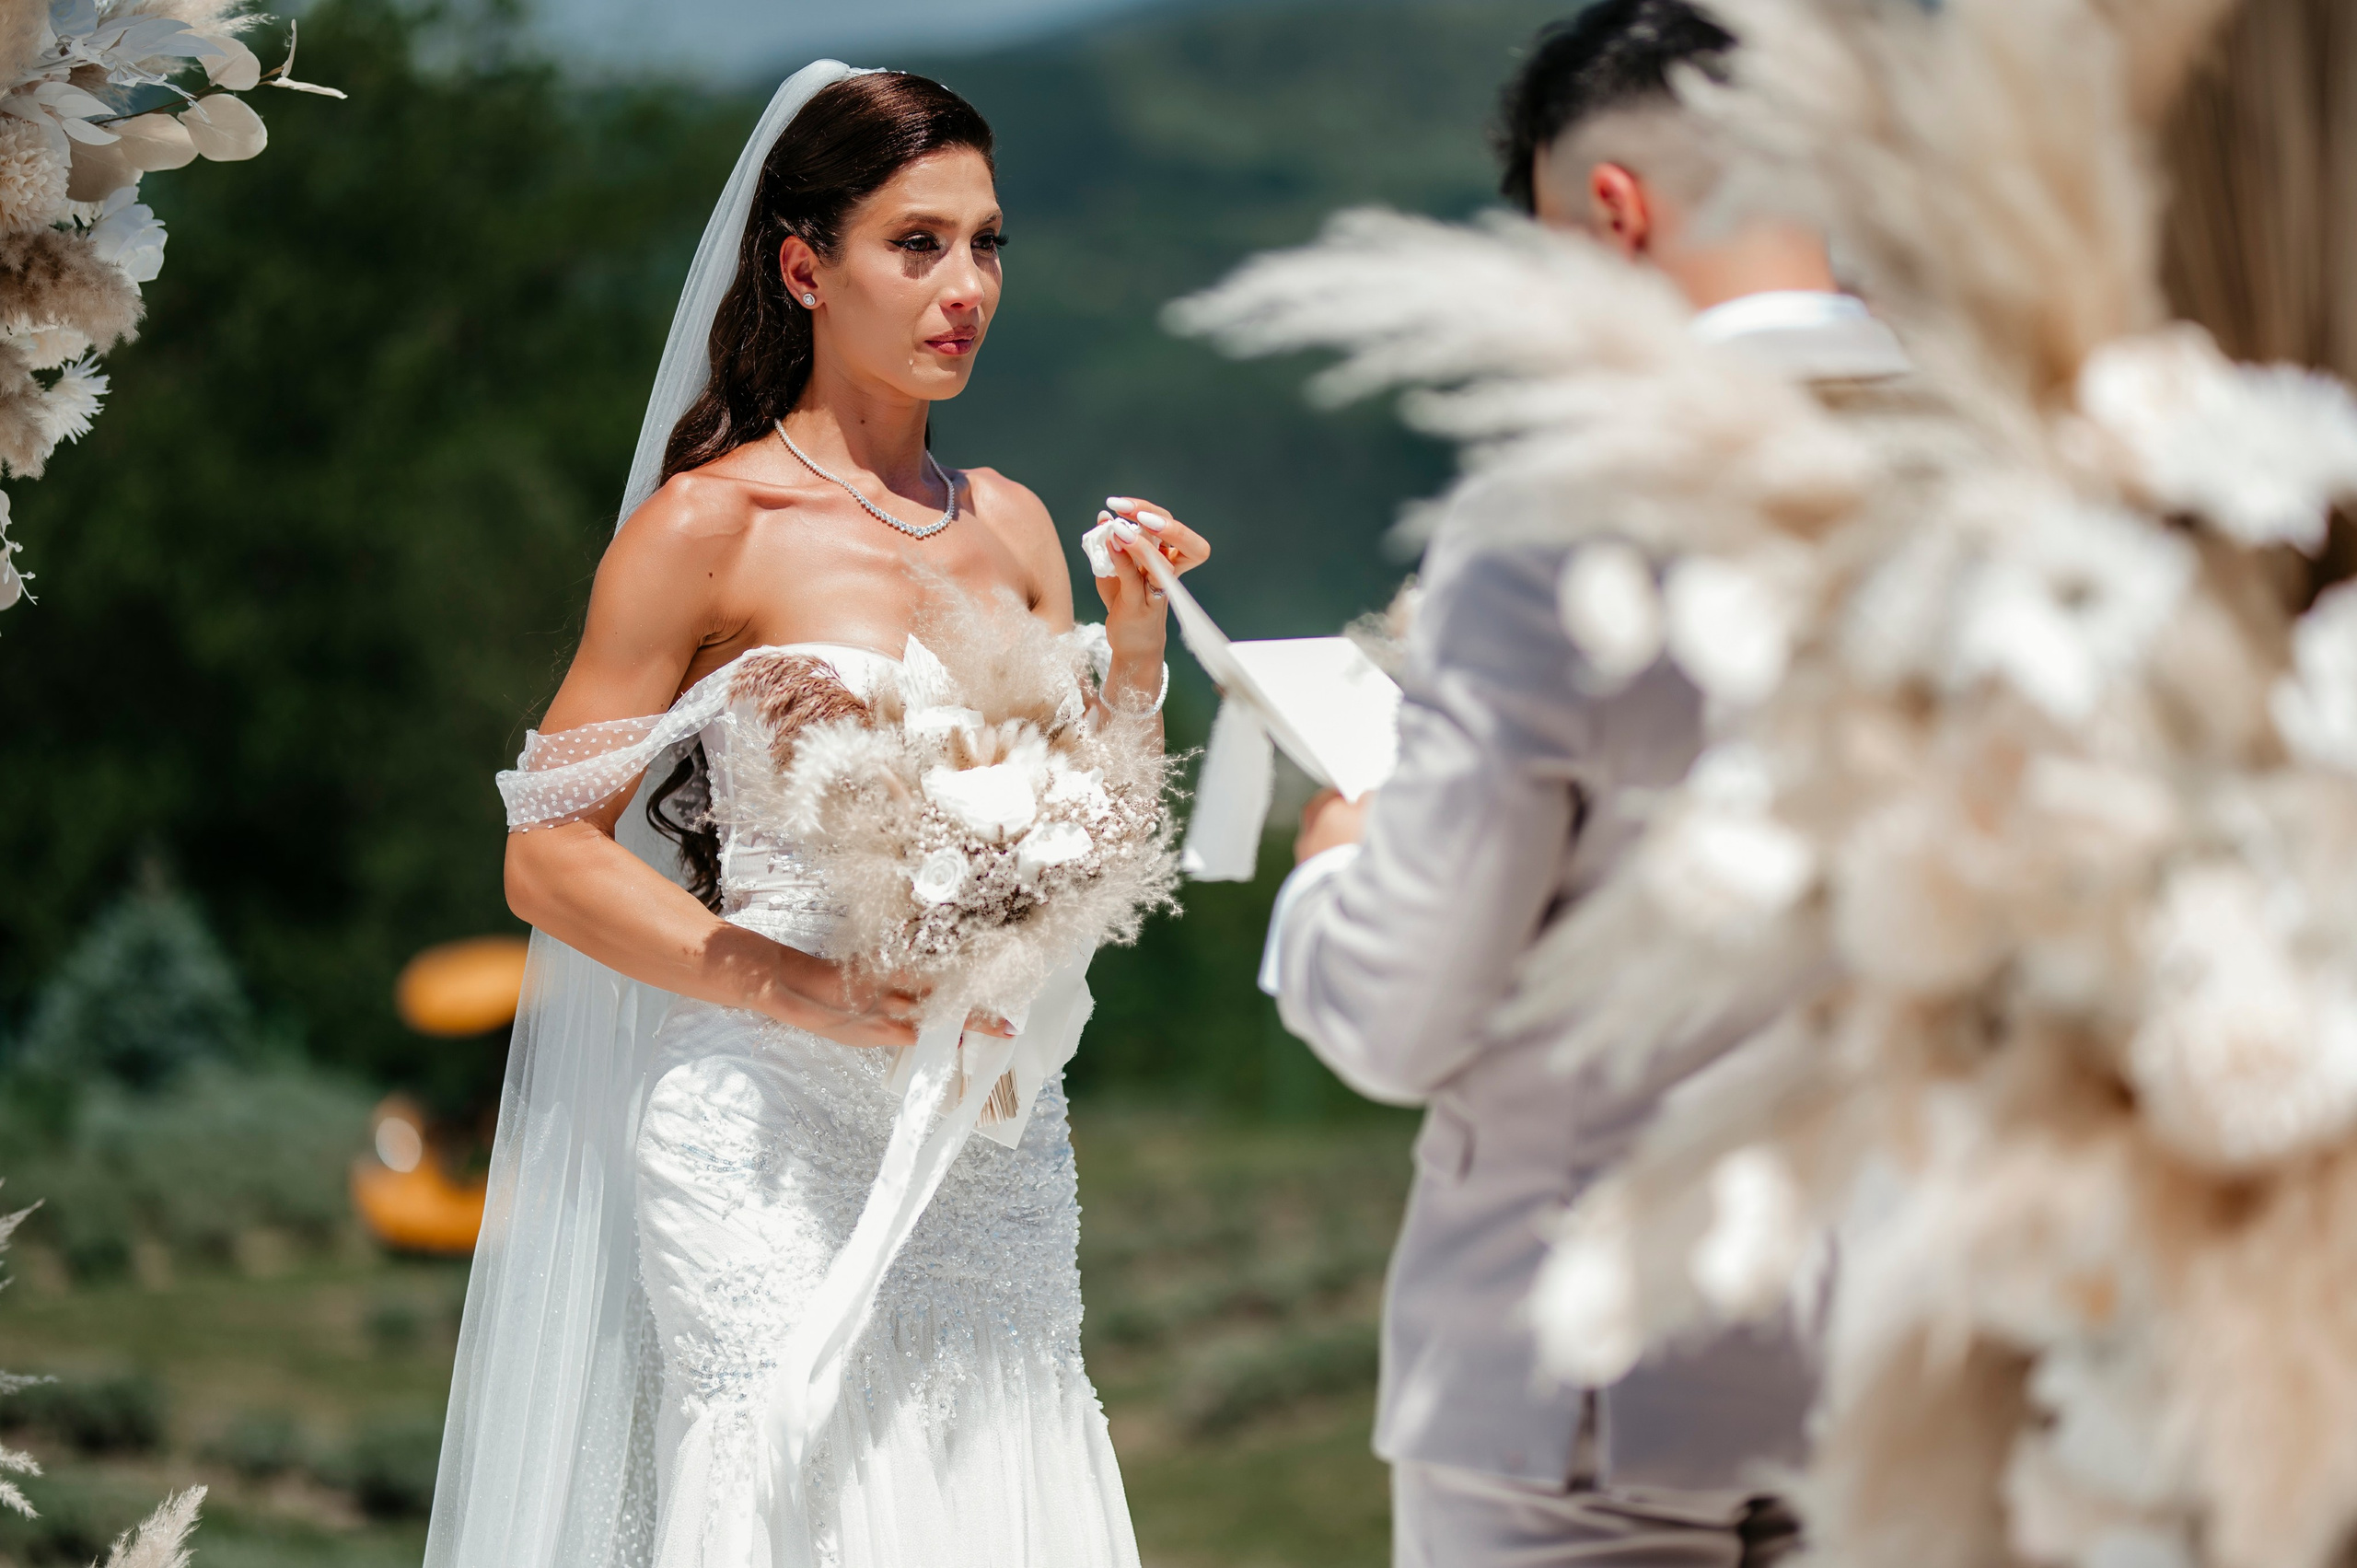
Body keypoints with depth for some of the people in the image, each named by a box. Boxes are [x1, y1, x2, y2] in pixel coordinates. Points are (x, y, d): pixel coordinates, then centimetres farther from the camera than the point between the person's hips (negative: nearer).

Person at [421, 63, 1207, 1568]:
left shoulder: (1010, 528, 11)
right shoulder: (709, 524, -6)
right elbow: (548, 856, -7)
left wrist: (1137, 639, 0)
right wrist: (809, 992, -17)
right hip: (774, 1146, -5)